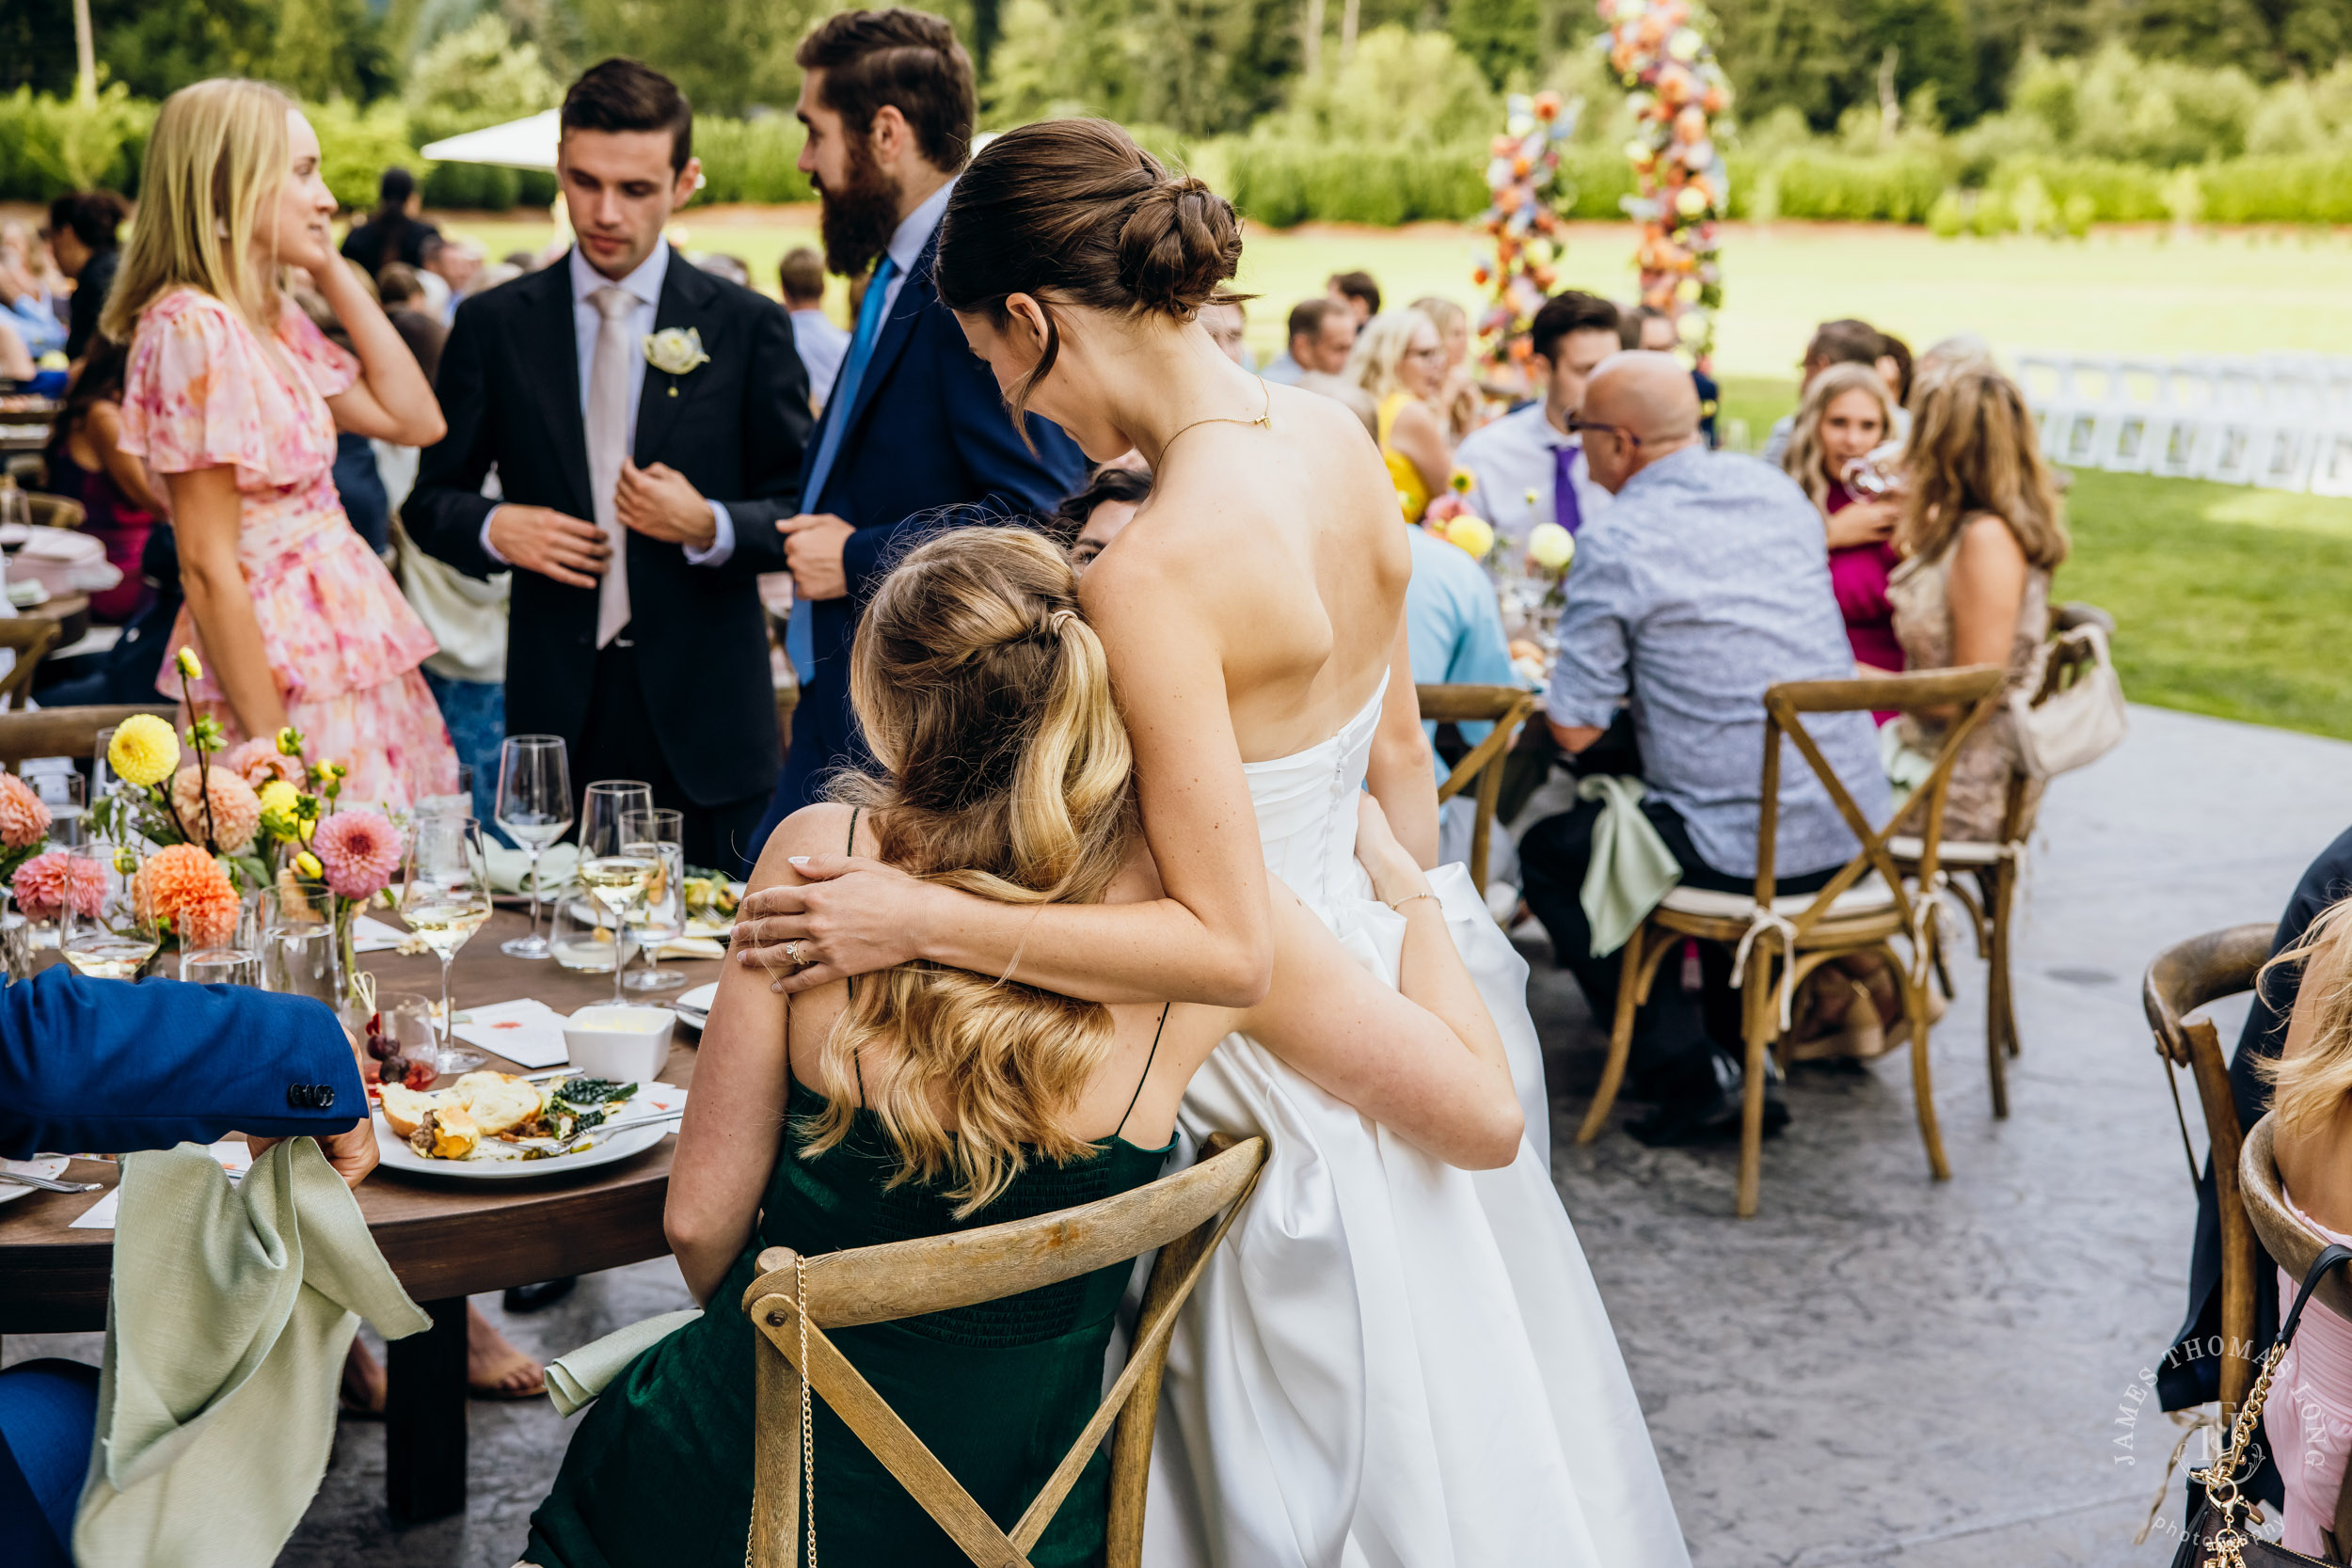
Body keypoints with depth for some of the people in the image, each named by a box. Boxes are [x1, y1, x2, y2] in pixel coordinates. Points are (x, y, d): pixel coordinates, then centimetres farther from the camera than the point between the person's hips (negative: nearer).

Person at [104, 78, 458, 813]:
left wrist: (332, 271, 8)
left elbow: (415, 419, 12)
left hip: (348, 655, 9)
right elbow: (209, 570, -17)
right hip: (277, 671, -9)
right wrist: (277, 754, -18)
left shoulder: (274, 318, 10)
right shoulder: (194, 329, -16)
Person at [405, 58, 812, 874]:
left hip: (700, 715, -1)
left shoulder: (749, 326, 2)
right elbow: (431, 500, 13)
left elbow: (802, 515, 4)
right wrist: (494, 527, -8)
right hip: (556, 710, 1)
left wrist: (710, 526, -15)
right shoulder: (493, 325, 7)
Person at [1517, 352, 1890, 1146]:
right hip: (1857, 824, 7)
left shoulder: (1615, 542, -13)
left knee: (1547, 851, 15)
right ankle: (1741, 1043, 38)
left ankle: (1695, 1075, 8)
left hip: (1748, 851, -7)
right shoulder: (1777, 490, 7)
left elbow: (1575, 730, -11)